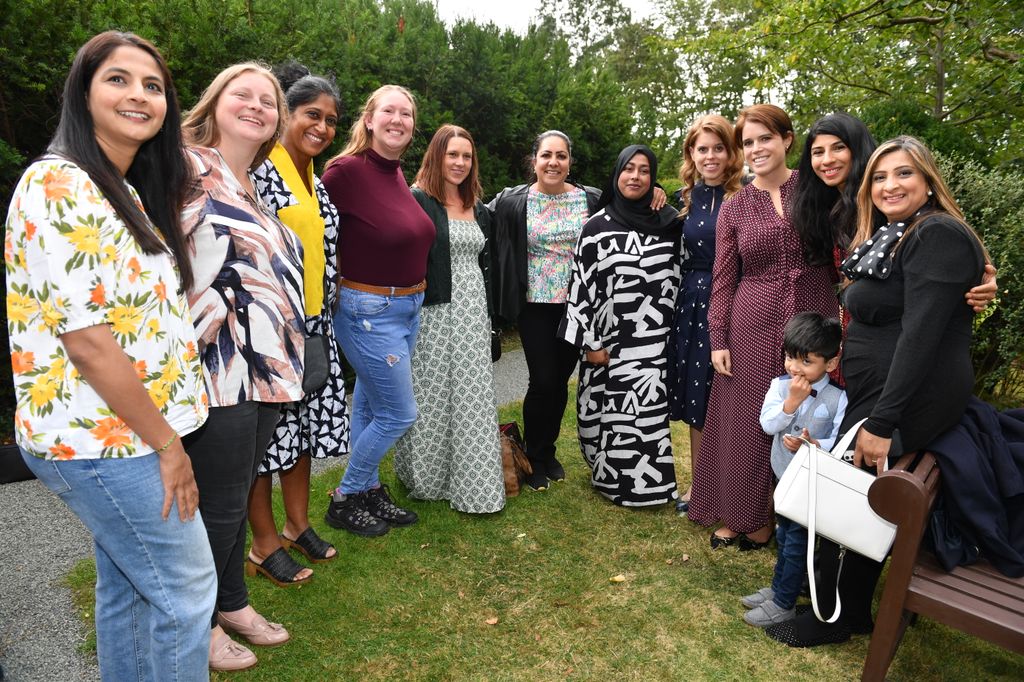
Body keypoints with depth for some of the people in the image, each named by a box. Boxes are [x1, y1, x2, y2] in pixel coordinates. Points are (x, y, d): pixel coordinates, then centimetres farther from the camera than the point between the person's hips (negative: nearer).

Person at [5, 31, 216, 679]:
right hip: (103, 438, -9)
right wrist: (167, 443, -15)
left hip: (116, 431, 9)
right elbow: (86, 340, -22)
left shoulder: (126, 191, 12)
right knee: (186, 588, 4)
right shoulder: (59, 184, -17)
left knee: (127, 584, 21)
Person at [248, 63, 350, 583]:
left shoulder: (316, 180, 14)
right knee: (264, 428, 3)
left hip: (313, 325, 8)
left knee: (303, 422, 15)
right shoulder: (258, 170, -11)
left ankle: (298, 524, 31)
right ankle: (265, 542, 18)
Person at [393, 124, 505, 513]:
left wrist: (488, 316, 17)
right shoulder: (416, 201, -6)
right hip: (434, 313, -6)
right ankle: (428, 478, 24)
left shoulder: (479, 210, 15)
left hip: (473, 313, 6)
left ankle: (474, 484, 19)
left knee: (472, 398, 8)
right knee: (433, 395, 5)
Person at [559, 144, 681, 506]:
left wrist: (676, 331, 4)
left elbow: (677, 277, 11)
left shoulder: (669, 223, 6)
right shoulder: (597, 227, -2)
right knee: (614, 412, 6)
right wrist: (591, 342, -6)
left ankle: (647, 482, 23)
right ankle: (616, 481, 24)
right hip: (612, 341, -2)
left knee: (651, 412, 6)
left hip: (656, 342, 2)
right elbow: (581, 286, -4)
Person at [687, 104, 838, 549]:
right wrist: (718, 340, -2)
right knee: (745, 422, 6)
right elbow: (723, 280, 4)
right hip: (752, 328, 1)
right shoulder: (733, 209, 4)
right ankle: (742, 515, 23)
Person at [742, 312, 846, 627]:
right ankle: (778, 588, 40)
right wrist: (792, 401, -26)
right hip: (784, 476, 5)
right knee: (783, 536, 22)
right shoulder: (780, 386, -6)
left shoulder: (837, 398, -17)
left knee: (796, 542, 6)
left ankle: (784, 604, 21)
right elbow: (767, 424, -15)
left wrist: (813, 445, -35)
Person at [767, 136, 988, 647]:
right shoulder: (889, 239, 16)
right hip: (876, 394, 9)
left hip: (910, 399, -9)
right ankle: (856, 609, 29)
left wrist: (882, 422, -24)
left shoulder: (939, 236, -14)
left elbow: (921, 334, -22)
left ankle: (834, 618, 15)